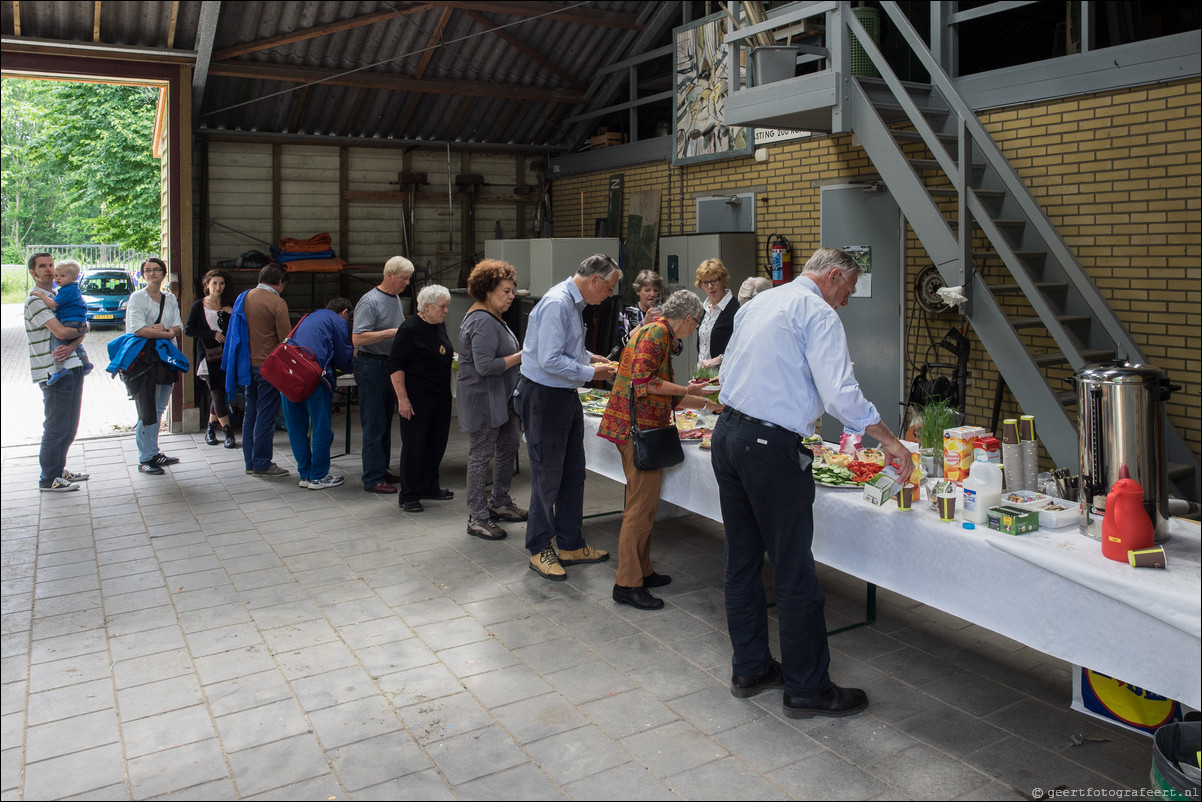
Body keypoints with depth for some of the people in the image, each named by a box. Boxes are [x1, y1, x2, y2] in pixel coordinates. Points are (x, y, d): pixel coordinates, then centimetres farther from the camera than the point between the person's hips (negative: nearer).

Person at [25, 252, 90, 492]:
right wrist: (80, 330, 0)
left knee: (69, 427, 15)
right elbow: (60, 331, -20)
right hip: (54, 371, -8)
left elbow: (79, 331, 10)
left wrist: (72, 346, -11)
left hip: (72, 366, 8)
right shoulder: (35, 299, -9)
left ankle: (59, 470, 28)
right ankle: (48, 480, 7)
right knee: (56, 427, -3)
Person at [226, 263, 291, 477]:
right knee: (266, 415, -2)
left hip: (247, 364, 7)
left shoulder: (243, 297, 9)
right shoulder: (277, 303, -13)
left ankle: (250, 462, 18)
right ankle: (261, 464, 2)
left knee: (251, 413, 13)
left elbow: (235, 333, 17)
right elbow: (285, 338, -13)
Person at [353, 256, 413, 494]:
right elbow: (357, 338, -22)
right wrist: (391, 332, -23)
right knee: (374, 425, -5)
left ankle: (382, 469, 25)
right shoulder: (370, 301, -16)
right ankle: (373, 478, 1)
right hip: (372, 365, -9)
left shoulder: (396, 298, 12)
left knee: (386, 422, 15)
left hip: (391, 365, 9)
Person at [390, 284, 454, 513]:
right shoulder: (410, 329, -15)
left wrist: (453, 356, 9)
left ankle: (429, 488, 27)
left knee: (437, 443, 13)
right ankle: (408, 496, 9)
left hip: (441, 396, 8)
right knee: (414, 445, -1)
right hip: (417, 398, -8)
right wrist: (402, 398, -21)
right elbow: (396, 365, -16)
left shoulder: (439, 325, 10)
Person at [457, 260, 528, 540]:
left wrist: (523, 354, 12)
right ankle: (477, 518, 7)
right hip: (483, 400, -11)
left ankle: (500, 504, 31)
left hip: (501, 399, 11)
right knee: (481, 456, -2)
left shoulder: (492, 317, 13)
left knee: (509, 447, 17)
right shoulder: (483, 322, -21)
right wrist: (521, 356, -20)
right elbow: (485, 366, -28)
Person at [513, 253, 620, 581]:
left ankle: (571, 544, 26)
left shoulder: (574, 303, 12)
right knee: (547, 476, 0)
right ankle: (540, 550, 15)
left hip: (565, 396, 10)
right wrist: (590, 372, -17)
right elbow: (550, 360, -26)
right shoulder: (557, 303, -21)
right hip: (543, 397, -10)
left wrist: (590, 357, 12)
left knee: (573, 472, 15)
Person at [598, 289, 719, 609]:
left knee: (642, 504, 16)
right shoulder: (657, 333, -11)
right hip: (640, 428, -11)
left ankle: (641, 572, 25)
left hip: (637, 429, 11)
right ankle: (627, 583, -1)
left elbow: (668, 395, 25)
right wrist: (686, 390, -13)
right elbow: (644, 381, -22)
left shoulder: (658, 333, 20)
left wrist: (707, 403, 30)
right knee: (642, 506, -7)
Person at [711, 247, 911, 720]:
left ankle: (750, 669, 27)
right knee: (795, 574, 0)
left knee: (742, 560, 15)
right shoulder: (818, 313, -8)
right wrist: (888, 440, -5)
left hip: (727, 433, 9)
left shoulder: (757, 304, 18)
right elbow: (841, 395, -16)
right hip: (771, 447, -9)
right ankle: (807, 689, 11)